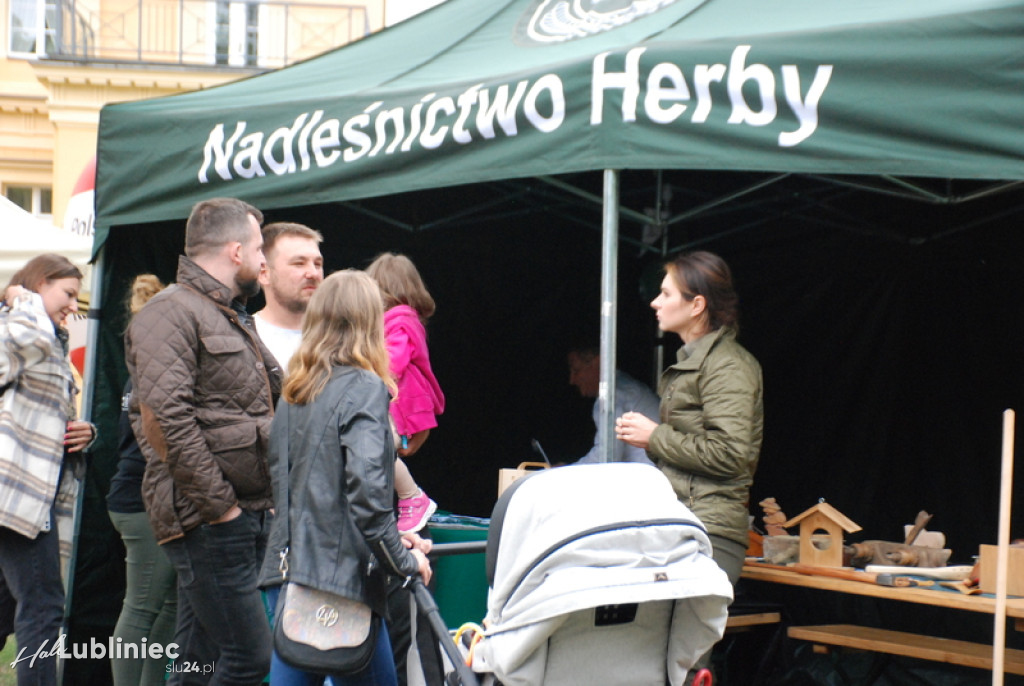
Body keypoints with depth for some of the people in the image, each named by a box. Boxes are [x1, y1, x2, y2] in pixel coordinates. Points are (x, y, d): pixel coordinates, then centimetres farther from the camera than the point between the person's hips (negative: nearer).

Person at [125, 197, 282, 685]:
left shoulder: (233, 320, 23)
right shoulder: (171, 312, -9)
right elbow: (165, 416, -20)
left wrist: (264, 498, 15)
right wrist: (218, 505, -19)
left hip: (249, 513, 9)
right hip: (208, 519, -9)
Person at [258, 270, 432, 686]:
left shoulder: (293, 392, 13)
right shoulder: (364, 387, -8)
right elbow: (367, 487, -19)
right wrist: (404, 561, -9)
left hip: (287, 571, 7)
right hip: (340, 575, -7)